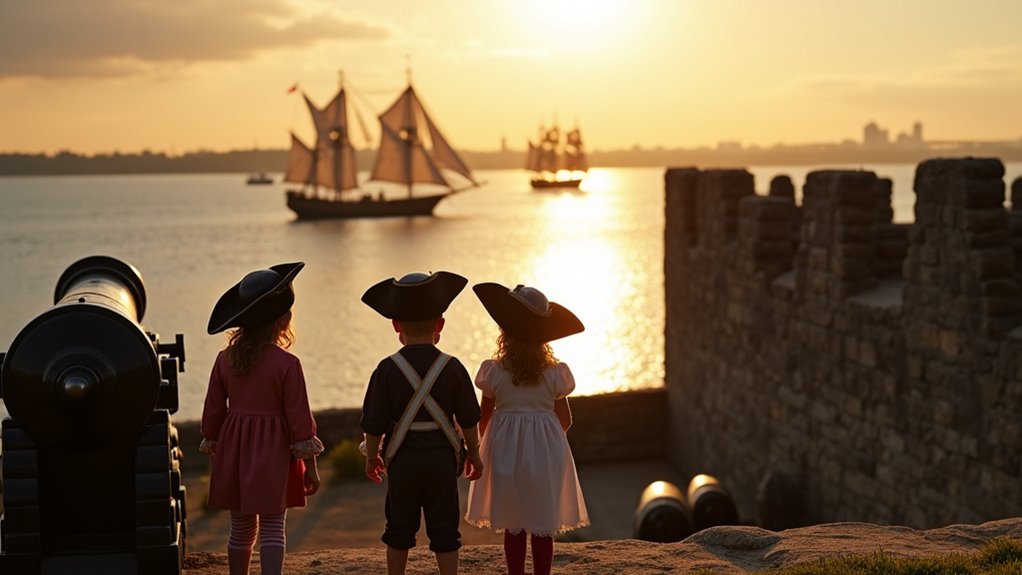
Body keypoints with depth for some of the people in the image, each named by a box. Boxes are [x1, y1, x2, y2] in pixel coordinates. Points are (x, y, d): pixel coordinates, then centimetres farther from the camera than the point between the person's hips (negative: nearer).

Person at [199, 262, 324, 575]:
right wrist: (310, 465, -3)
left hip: (234, 451, 4)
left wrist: (214, 450, 18)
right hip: (272, 454, -4)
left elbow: (213, 411, 6)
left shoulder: (225, 359, 0)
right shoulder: (286, 364, -13)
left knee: (241, 527, 15)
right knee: (272, 528, 0)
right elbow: (299, 417, -10)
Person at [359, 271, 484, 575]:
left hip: (401, 459, 0)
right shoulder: (452, 368, -7)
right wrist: (473, 453, 14)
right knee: (444, 530, 8)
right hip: (442, 459, 0)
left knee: (400, 528, 13)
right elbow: (469, 420, -1)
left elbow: (374, 424, -6)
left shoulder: (387, 370, -9)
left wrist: (372, 457, 10)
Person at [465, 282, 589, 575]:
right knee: (544, 527, 8)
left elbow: (484, 418, 2)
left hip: (505, 450, 0)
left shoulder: (494, 371, -7)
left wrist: (488, 443, 21)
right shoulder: (555, 373, -5)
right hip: (546, 450, 0)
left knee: (513, 526, 8)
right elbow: (565, 419, 4)